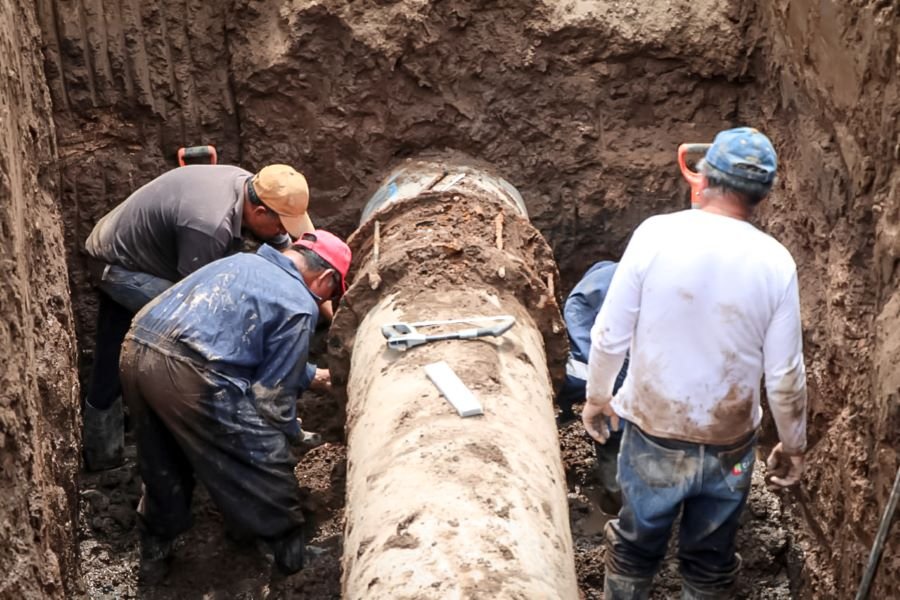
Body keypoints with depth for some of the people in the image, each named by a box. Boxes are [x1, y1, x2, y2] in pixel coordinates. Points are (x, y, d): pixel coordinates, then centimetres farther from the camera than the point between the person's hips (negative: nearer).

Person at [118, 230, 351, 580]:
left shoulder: (244, 261, 26)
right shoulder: (300, 306, 0)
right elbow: (272, 393, 0)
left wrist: (309, 374, 48)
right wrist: (290, 436, 18)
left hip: (137, 351, 9)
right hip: (190, 376, -9)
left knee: (163, 465, 29)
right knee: (266, 461, 11)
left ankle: (155, 552, 43)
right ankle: (292, 553, 27)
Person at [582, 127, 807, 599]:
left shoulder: (655, 235, -16)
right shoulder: (775, 263, -12)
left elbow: (610, 335, -11)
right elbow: (785, 375, -7)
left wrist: (597, 396, 7)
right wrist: (792, 444, 9)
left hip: (653, 432, 0)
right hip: (729, 442, 1)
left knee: (636, 545, 21)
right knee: (710, 560, 21)